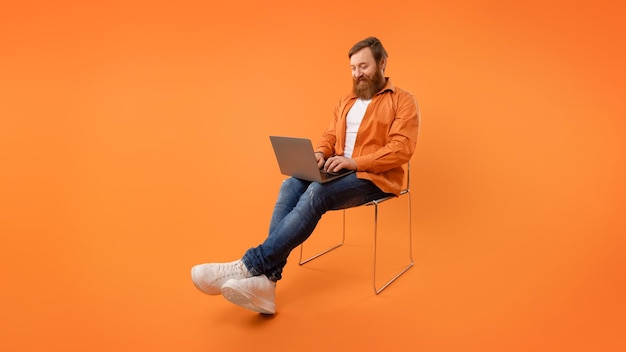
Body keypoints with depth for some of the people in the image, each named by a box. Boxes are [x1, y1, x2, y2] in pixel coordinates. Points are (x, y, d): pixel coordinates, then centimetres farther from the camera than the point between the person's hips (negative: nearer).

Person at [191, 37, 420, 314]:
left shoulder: (403, 101, 0)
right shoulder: (346, 102, 22)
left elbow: (401, 150, -12)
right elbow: (329, 137, 19)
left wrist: (354, 162, -22)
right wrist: (320, 155, -6)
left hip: (374, 178, -6)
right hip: (340, 172, 6)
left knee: (316, 193, -34)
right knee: (290, 186, -25)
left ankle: (251, 265, -34)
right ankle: (266, 279, -34)